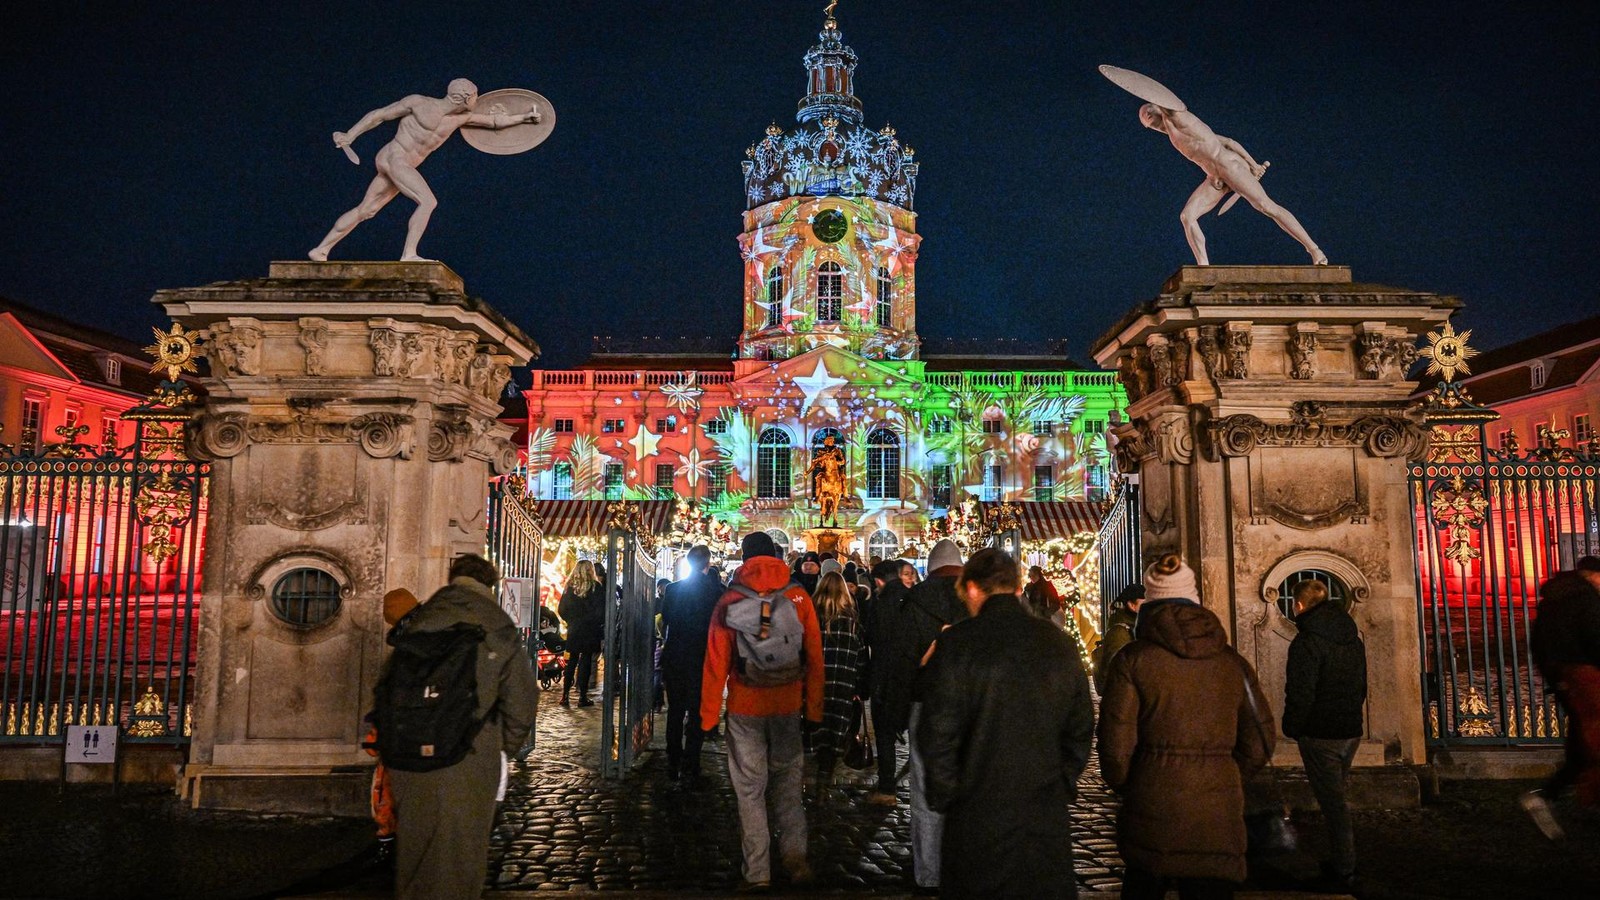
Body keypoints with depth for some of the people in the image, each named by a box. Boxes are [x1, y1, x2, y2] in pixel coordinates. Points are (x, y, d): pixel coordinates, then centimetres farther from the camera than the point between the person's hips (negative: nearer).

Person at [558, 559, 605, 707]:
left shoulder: (570, 586, 3)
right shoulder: (596, 587, -8)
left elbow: (561, 609, 5)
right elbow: (601, 611, -10)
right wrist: (600, 626, 2)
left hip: (573, 630, 4)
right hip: (590, 631, -3)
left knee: (572, 660, 12)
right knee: (586, 661, 2)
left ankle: (565, 695, 10)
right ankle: (583, 696, 4)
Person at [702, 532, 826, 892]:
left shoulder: (729, 601, -6)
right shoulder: (799, 597, -3)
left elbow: (716, 661, -5)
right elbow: (815, 656, -1)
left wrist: (709, 714, 1)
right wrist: (814, 707, 7)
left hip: (745, 707, -1)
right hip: (787, 705, 1)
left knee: (750, 789, 7)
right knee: (787, 783, 16)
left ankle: (757, 873, 11)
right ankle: (795, 858, 15)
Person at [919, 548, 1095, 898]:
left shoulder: (955, 643, -12)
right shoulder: (1060, 643, 2)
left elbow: (937, 734, -12)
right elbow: (1081, 728, 7)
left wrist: (944, 798, -1)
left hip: (978, 818, -3)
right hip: (1048, 816, 4)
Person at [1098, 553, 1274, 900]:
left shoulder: (1133, 659, -5)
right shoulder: (1232, 661, 5)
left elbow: (1116, 744, -9)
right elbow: (1260, 742, 7)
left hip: (1151, 809, -2)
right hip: (1219, 817, 3)